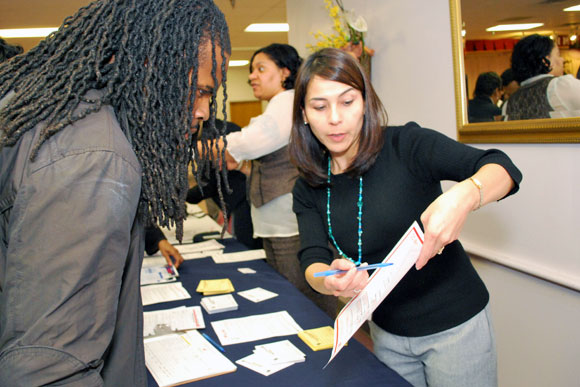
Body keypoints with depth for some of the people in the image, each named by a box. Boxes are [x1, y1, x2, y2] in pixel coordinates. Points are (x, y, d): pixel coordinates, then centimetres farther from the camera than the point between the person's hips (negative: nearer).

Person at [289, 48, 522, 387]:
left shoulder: (406, 145, -17)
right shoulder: (309, 189, -3)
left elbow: (504, 169, -24)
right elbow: (312, 260, -11)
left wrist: (463, 197, -46)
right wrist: (330, 280, -35)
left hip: (455, 324, -4)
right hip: (387, 332, 4)